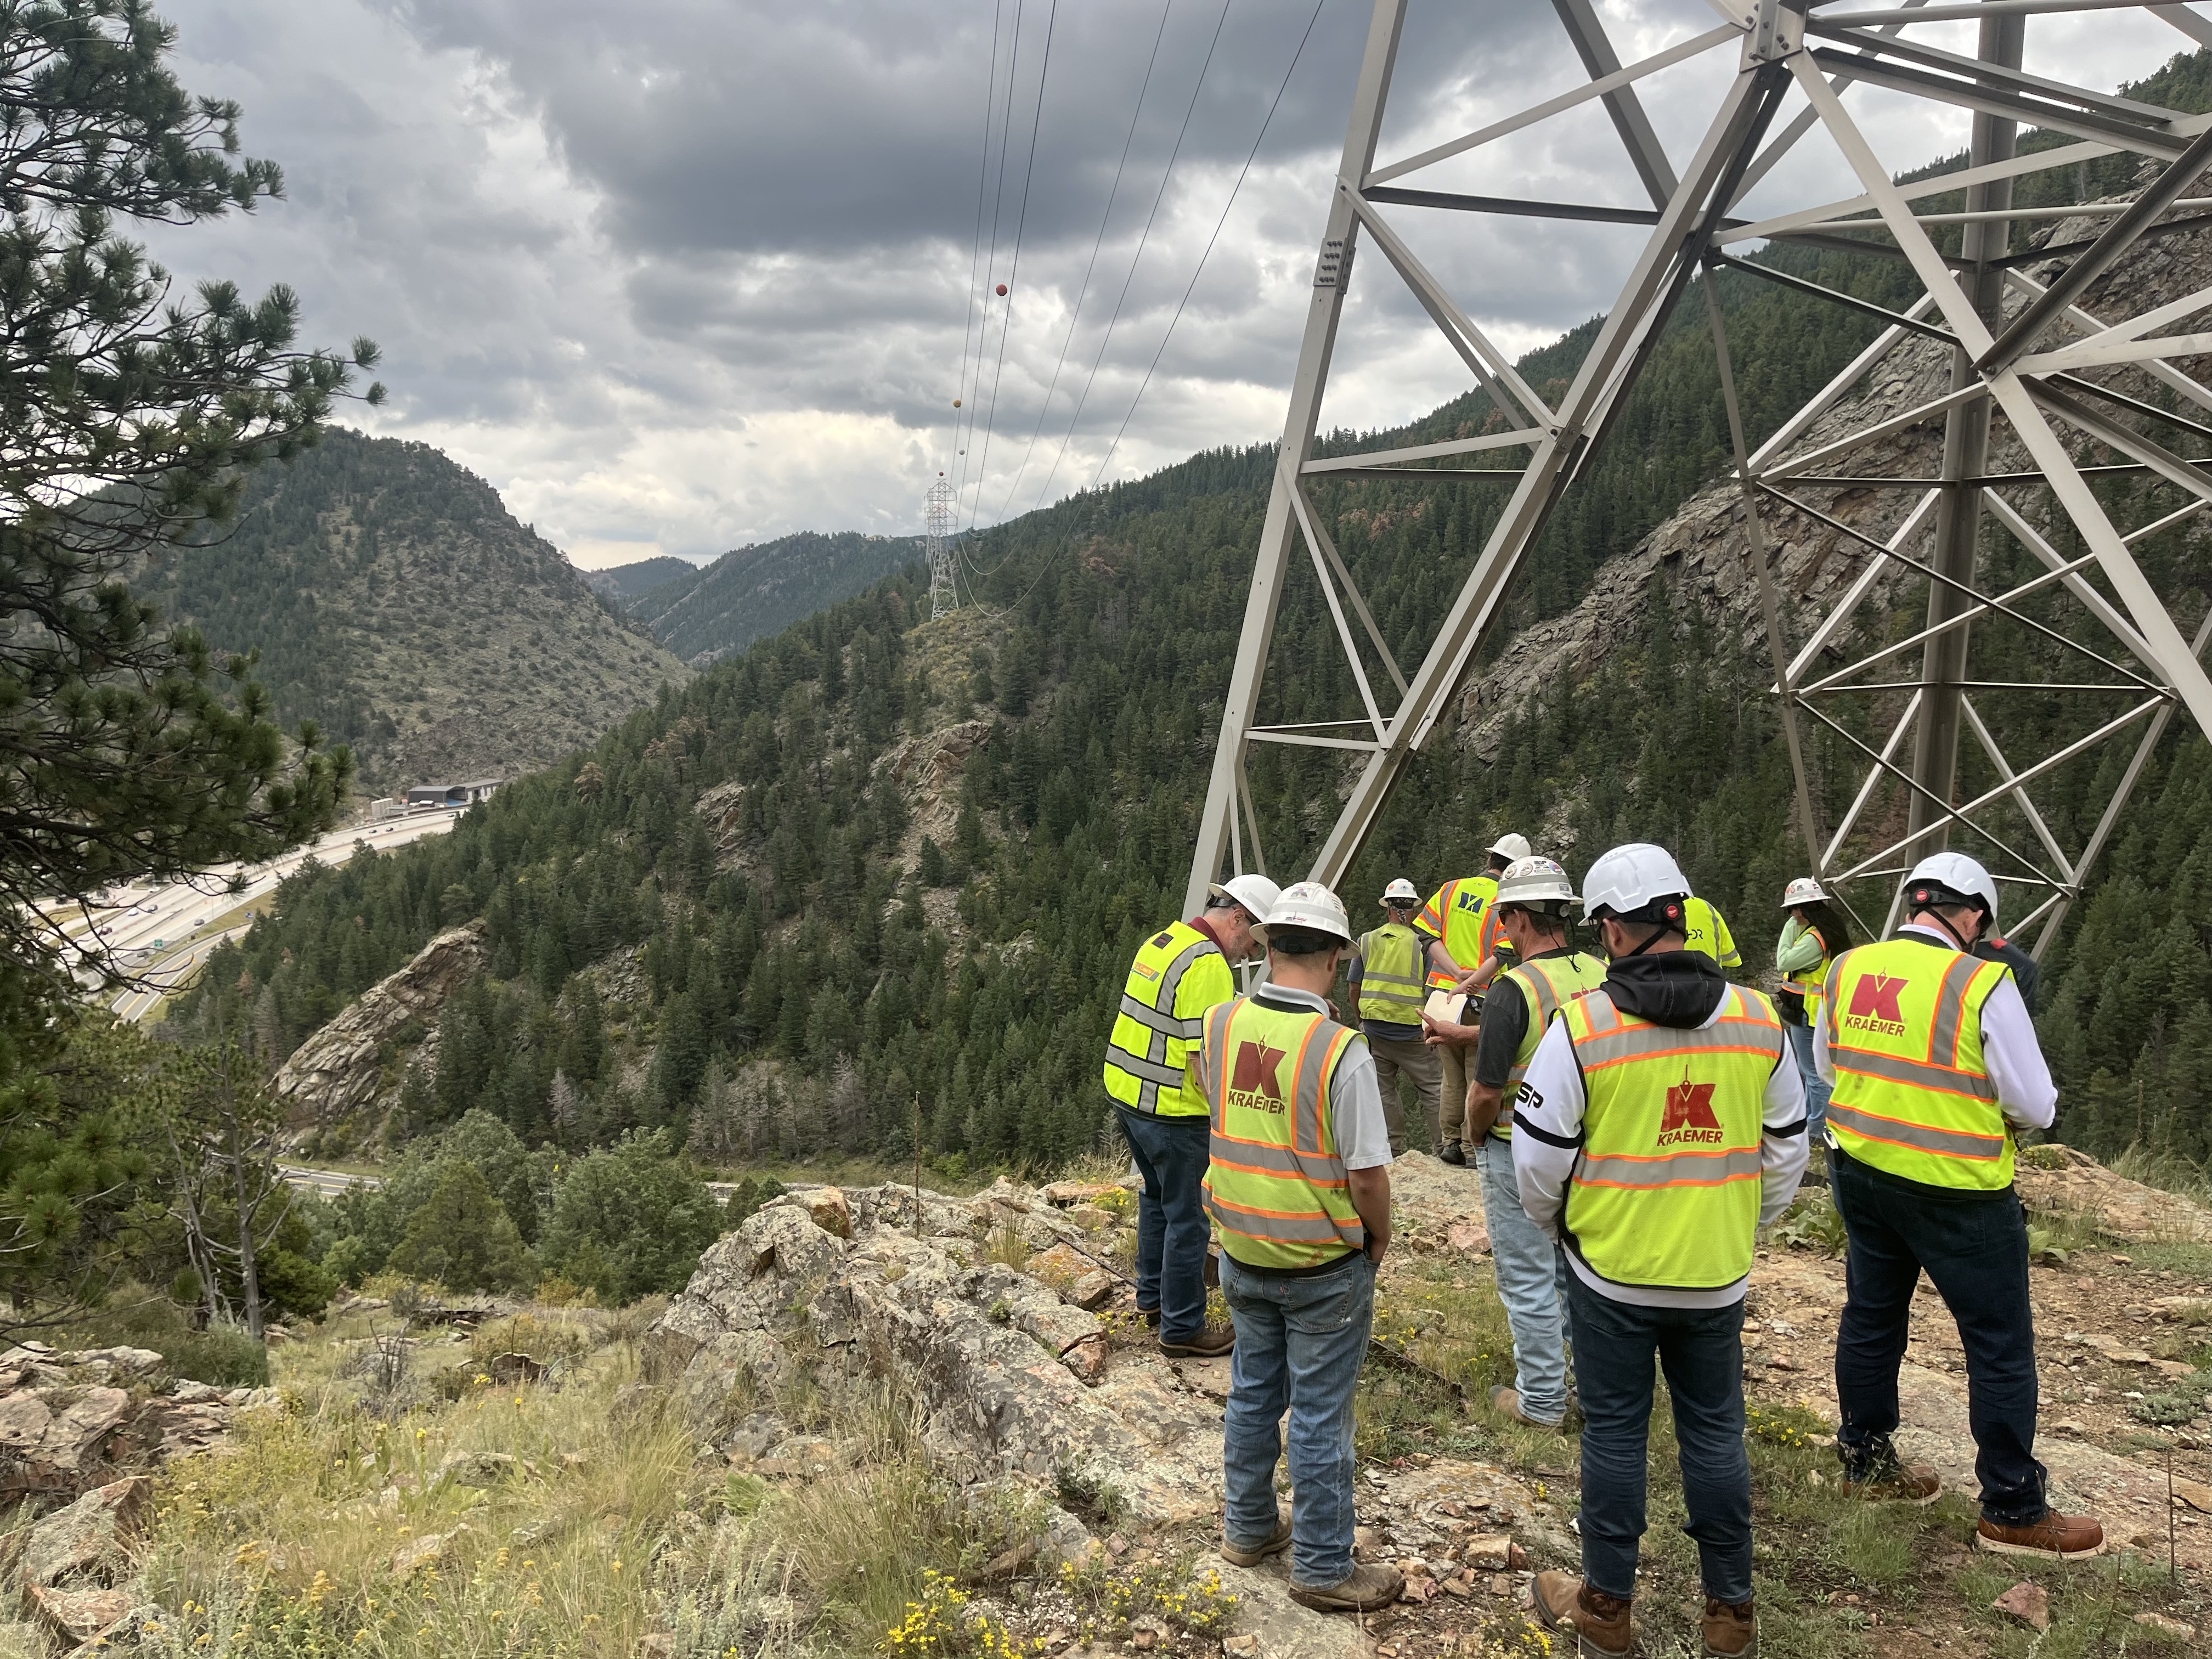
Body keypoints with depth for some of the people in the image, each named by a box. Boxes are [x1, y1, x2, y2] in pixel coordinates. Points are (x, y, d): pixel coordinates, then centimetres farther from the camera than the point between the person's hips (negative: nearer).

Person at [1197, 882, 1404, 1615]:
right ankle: (1323, 1568, 22)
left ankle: (1247, 1527, 38)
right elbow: (1368, 1174, -21)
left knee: (1254, 1392, 22)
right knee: (1320, 1415, 8)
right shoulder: (1340, 1050, -24)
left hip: (1242, 1251, 5)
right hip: (1324, 1266, -5)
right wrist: (1379, 1236, -3)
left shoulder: (1221, 1024, -8)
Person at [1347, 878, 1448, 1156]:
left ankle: (1394, 1146, 13)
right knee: (1431, 1088, 8)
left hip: (1374, 1028, 2)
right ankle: (1440, 1142, 8)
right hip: (1412, 1032, -2)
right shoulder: (1422, 944, -9)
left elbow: (1354, 988, 5)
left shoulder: (1366, 941, 0)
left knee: (1383, 1088, 11)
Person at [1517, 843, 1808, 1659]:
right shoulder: (1758, 1021, -3)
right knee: (1716, 1433, 16)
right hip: (1718, 1278, 3)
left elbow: (1539, 1156, -11)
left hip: (1611, 1275, -3)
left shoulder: (1583, 1024, -16)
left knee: (1615, 1435, 10)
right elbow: (1787, 1151, 6)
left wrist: (1557, 1223, 9)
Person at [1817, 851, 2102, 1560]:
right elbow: (2036, 1106, -13)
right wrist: (1985, 1100, 7)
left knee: (1871, 1316, 21)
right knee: (2002, 1346, 9)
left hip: (1861, 1173, 6)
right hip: (1955, 1190, -6)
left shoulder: (1848, 969, -3)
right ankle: (2013, 1510, 18)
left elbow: (1826, 1063, 13)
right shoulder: (1983, 984, -19)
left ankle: (1866, 1462, 35)